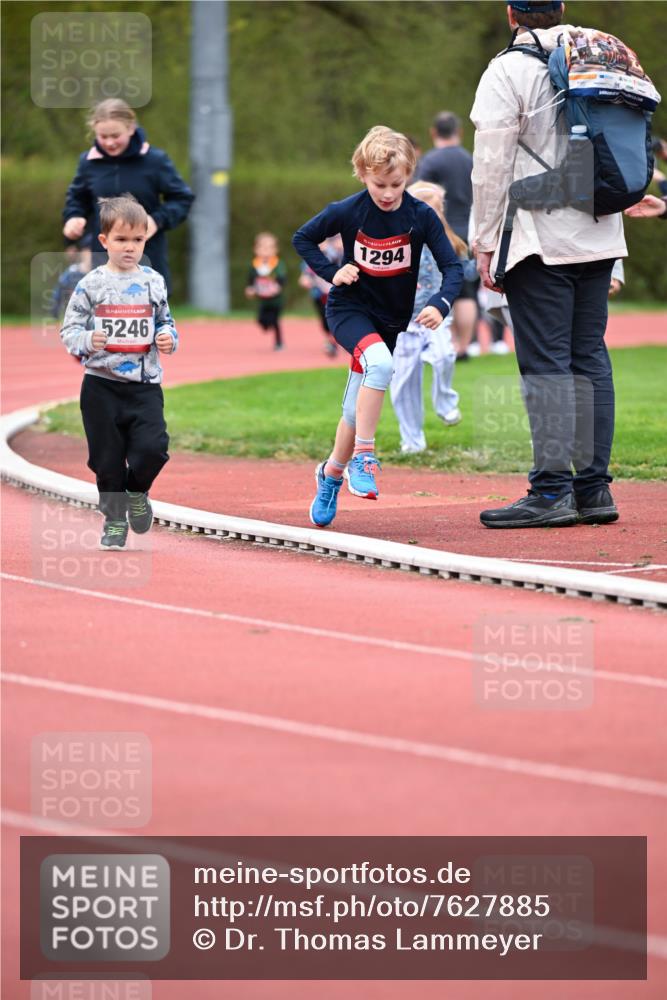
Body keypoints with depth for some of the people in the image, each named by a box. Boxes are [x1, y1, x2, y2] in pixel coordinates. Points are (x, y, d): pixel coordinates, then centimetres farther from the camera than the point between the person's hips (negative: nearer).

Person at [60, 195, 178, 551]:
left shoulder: (153, 281, 3)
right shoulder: (91, 284, -5)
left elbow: (165, 321, 16)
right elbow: (69, 330, -2)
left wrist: (168, 338, -5)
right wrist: (88, 341, -22)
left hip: (145, 384, 1)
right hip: (101, 385, -1)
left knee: (153, 447, -14)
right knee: (107, 458, 5)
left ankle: (137, 491, 18)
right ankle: (114, 519, 24)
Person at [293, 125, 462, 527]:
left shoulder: (421, 216, -13)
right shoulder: (347, 212, -14)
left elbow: (452, 267, -13)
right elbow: (303, 239, 2)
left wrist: (440, 305, -31)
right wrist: (332, 272, -12)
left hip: (392, 319, 3)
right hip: (350, 309, -3)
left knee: (358, 411, 8)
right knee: (380, 363, -34)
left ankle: (331, 474, 35)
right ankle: (363, 458, -25)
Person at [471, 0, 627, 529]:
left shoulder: (508, 71, -7)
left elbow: (491, 163, -10)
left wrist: (486, 242, -5)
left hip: (541, 240, -6)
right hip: (599, 236, 6)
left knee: (545, 362, -7)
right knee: (590, 357, 9)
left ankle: (553, 490, -13)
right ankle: (595, 487, 8)